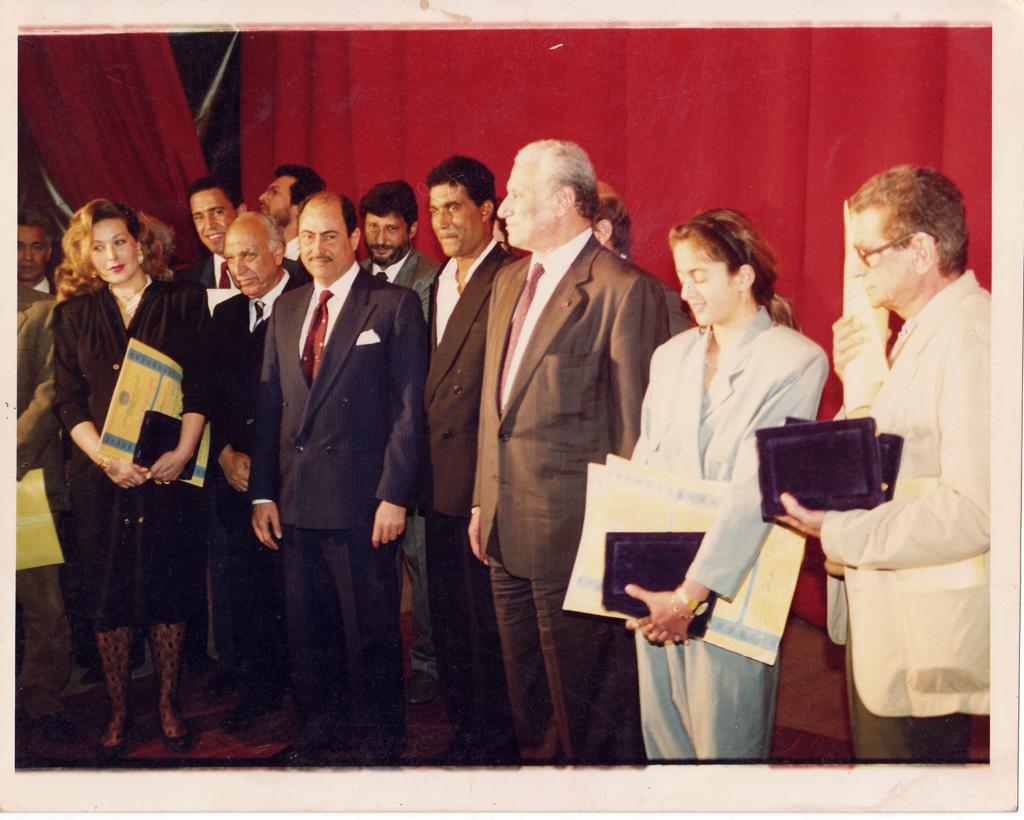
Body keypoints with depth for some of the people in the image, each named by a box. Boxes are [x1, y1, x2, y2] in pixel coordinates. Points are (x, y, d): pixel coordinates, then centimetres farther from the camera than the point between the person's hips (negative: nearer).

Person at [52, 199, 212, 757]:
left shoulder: (184, 302, 5)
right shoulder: (74, 314, 9)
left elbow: (200, 387, -1)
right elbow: (69, 400, 3)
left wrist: (183, 452, -13)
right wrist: (105, 458, -11)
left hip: (170, 471, -1)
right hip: (101, 476, 1)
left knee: (169, 587, 5)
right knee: (108, 592, 5)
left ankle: (169, 704, 19)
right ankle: (118, 710, 19)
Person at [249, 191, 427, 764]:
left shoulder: (395, 305, -4)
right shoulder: (287, 310, 14)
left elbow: (410, 409, -8)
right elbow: (270, 406, 13)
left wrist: (394, 496, -13)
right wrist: (263, 493, 7)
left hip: (361, 501, -5)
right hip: (297, 501, 5)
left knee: (371, 631, 6)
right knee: (308, 630, 15)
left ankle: (380, 743, 24)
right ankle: (323, 730, 33)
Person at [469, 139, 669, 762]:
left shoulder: (625, 291, -14)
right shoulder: (510, 281, 12)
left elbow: (637, 426, -13)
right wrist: (484, 501, 17)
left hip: (577, 538, -8)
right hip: (508, 532, 8)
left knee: (588, 710, 7)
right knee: (528, 704, 22)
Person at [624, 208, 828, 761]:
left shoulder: (796, 360, -9)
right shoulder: (671, 356, 12)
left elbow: (754, 489, -18)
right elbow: (642, 466, 10)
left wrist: (691, 591, -23)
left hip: (730, 589, -5)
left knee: (724, 747, 4)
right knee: (662, 739, 13)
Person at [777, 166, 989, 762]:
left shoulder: (973, 338, -20)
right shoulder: (923, 329, 14)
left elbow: (975, 509, -27)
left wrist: (840, 531, -24)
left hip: (927, 639, -10)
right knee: (876, 749, 20)